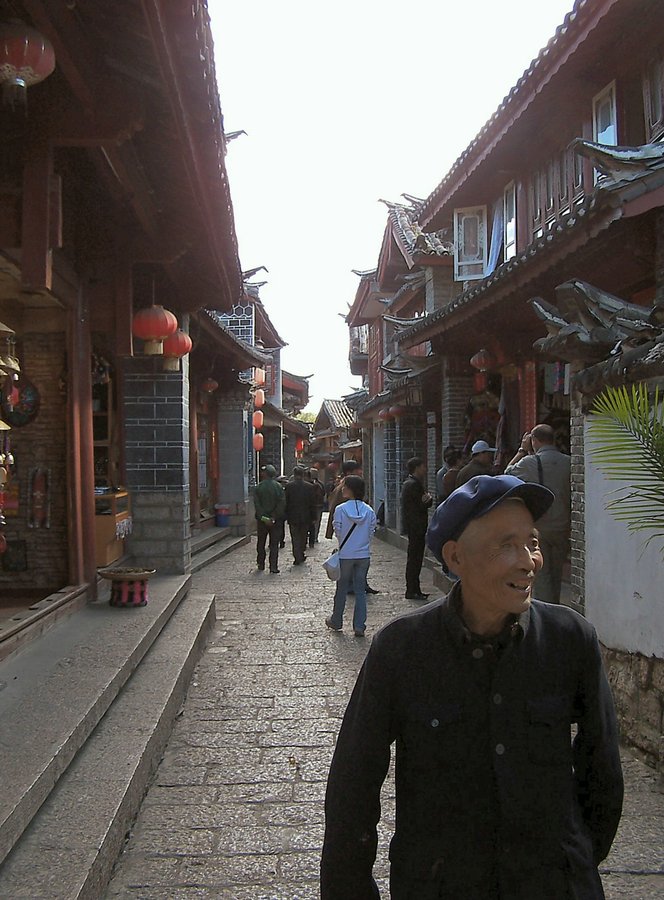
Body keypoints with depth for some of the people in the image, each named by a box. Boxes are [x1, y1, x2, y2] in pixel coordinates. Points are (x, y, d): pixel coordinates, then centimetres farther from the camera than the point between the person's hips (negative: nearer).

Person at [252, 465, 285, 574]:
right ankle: (273, 567, -1)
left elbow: (257, 504, -11)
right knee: (274, 544, 4)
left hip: (262, 519, 0)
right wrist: (274, 517, -10)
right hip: (276, 520, 0)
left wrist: (263, 517, -12)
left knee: (260, 543, 14)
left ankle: (260, 565, 19)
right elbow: (282, 503, -10)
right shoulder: (278, 486, -4)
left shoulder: (258, 487, -4)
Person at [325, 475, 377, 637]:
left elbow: (337, 532, -6)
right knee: (360, 590, 8)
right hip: (364, 555, 2)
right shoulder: (369, 511, -3)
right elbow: (371, 533, 1)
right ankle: (359, 626, 6)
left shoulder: (340, 509, -12)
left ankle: (336, 621, 27)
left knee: (342, 589, 13)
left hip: (345, 555, -2)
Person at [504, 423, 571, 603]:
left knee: (541, 575, 4)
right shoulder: (568, 462, -3)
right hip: (562, 526, 4)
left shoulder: (529, 462, -13)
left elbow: (508, 472, 7)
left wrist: (522, 450, 11)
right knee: (556, 574, 16)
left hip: (537, 528, -3)